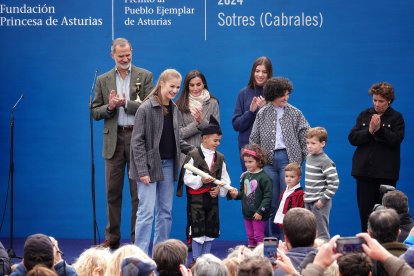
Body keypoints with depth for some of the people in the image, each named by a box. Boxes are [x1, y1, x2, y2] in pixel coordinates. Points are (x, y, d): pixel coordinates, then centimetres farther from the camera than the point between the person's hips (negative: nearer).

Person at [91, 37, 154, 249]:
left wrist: (126, 103, -14)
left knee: (138, 192, 1)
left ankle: (138, 239, 6)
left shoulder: (145, 76, 3)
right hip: (114, 139, 2)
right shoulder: (103, 80, 10)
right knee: (113, 192, 6)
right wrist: (110, 107, -10)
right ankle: (112, 239, 13)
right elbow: (94, 112, 9)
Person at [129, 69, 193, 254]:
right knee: (147, 211, -9)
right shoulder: (146, 108, -11)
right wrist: (142, 170, -17)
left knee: (166, 211, 10)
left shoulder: (174, 109, 10)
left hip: (168, 165, 7)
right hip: (150, 165, -7)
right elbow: (137, 141, -13)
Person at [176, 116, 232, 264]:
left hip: (212, 198, 5)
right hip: (196, 197, -5)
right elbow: (186, 178, -10)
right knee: (197, 229, -4)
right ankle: (196, 259, 5)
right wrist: (200, 180, -23)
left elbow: (225, 179, 10)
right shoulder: (194, 155, -7)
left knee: (211, 229, 8)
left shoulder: (220, 158, 8)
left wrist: (219, 188, -8)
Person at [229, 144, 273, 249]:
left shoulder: (264, 178, -14)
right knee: (250, 236, 16)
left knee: (258, 236, 0)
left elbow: (267, 197, -16)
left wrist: (260, 211, -19)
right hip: (247, 213, 7)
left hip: (258, 215, -7)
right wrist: (236, 194, -6)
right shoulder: (245, 176, 7)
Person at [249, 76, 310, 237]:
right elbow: (254, 138, 10)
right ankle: (273, 237, 13)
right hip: (268, 159, 2)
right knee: (271, 200, 5)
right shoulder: (262, 114, 7)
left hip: (288, 158, -2)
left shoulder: (295, 113, 4)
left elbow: (305, 136, 3)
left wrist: (304, 157, -3)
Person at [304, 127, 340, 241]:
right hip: (309, 201, 8)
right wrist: (306, 194, 16)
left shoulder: (325, 161, -16)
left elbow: (334, 183, -19)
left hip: (319, 203, -8)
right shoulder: (309, 157, 10)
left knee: (321, 232, -4)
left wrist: (323, 199, -19)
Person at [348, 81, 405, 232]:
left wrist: (380, 129, -23)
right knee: (365, 210, 2)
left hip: (386, 173, -3)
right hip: (364, 171, 3)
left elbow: (396, 140, -12)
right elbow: (352, 138, 2)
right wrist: (369, 131, -13)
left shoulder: (396, 118, 2)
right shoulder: (364, 115, 11)